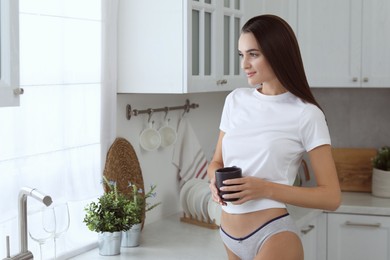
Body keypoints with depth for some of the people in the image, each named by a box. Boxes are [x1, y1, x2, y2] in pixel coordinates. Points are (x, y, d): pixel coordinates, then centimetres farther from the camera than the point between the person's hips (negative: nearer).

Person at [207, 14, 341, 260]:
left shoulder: (306, 115, -10)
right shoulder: (235, 100, 5)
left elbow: (331, 197, -9)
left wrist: (266, 189, -20)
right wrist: (216, 180, -8)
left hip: (273, 236, -5)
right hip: (229, 234, 5)